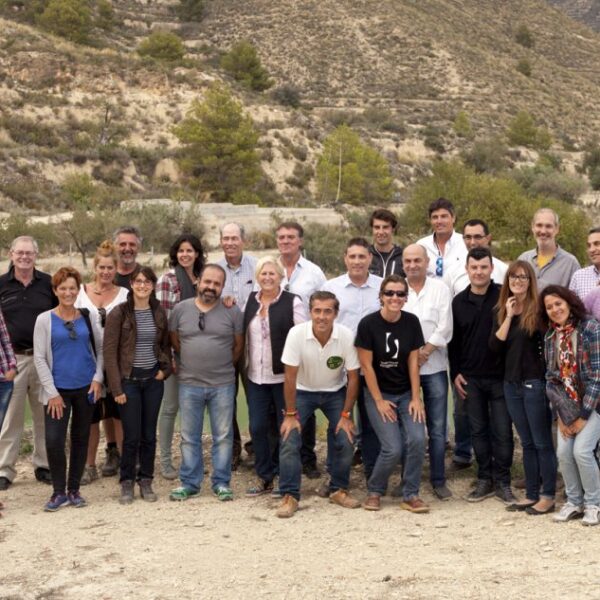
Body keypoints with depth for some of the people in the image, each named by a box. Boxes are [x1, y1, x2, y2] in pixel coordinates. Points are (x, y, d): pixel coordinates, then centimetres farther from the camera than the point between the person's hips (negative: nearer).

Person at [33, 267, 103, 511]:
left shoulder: (87, 318, 5)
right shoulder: (44, 320, -2)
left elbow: (101, 348, 11)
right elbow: (39, 358, -4)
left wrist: (97, 378, -3)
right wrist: (52, 392, -9)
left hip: (86, 388, 2)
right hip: (58, 390, -2)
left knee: (81, 439, 8)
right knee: (53, 440, -10)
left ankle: (74, 490, 20)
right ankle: (59, 491, 6)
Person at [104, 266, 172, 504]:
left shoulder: (159, 313, 6)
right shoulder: (119, 313, -7)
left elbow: (165, 345, 17)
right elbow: (109, 351, -8)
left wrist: (165, 369, 0)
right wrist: (116, 387, -12)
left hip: (153, 379, 4)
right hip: (129, 379, -4)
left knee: (149, 435, 7)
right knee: (131, 436, -2)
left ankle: (146, 481, 18)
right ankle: (127, 483, 12)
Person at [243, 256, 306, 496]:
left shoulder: (292, 302, -6)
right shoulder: (250, 300, 9)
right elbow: (244, 335, 17)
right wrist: (246, 365, 12)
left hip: (284, 376, -4)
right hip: (256, 376, 5)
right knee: (257, 427, 6)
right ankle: (264, 477, 19)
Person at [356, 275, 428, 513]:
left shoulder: (411, 322, -2)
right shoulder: (368, 324, -13)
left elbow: (413, 362, 1)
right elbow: (366, 365, -10)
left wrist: (416, 398, -3)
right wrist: (379, 400, -9)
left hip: (406, 393, 3)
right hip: (379, 394, -3)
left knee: (417, 440, -16)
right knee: (393, 449, -14)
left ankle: (410, 495, 1)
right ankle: (374, 491, 13)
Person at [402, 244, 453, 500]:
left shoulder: (440, 289, 3)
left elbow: (444, 328, -4)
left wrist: (425, 352, -11)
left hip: (434, 366, 0)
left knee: (437, 428, 2)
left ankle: (438, 480, 11)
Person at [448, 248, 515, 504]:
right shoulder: (459, 301, 6)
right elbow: (453, 340, 13)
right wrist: (455, 373, 7)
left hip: (500, 376, -3)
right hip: (471, 378, 3)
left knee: (502, 431, 1)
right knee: (478, 430, 10)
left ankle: (503, 482, 13)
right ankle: (485, 480, 20)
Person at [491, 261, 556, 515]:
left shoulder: (538, 309, -8)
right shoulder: (502, 310, 9)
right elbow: (495, 346, -2)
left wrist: (547, 378, -13)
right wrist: (508, 317, -8)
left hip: (535, 382, -6)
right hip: (512, 382, 6)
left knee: (542, 443, 1)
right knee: (527, 443, 13)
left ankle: (548, 496, 9)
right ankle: (531, 495, 20)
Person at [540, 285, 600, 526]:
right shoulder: (550, 336, 3)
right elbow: (551, 376, 5)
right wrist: (560, 414, -4)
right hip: (567, 403, 5)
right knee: (563, 452, -4)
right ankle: (574, 502, 14)